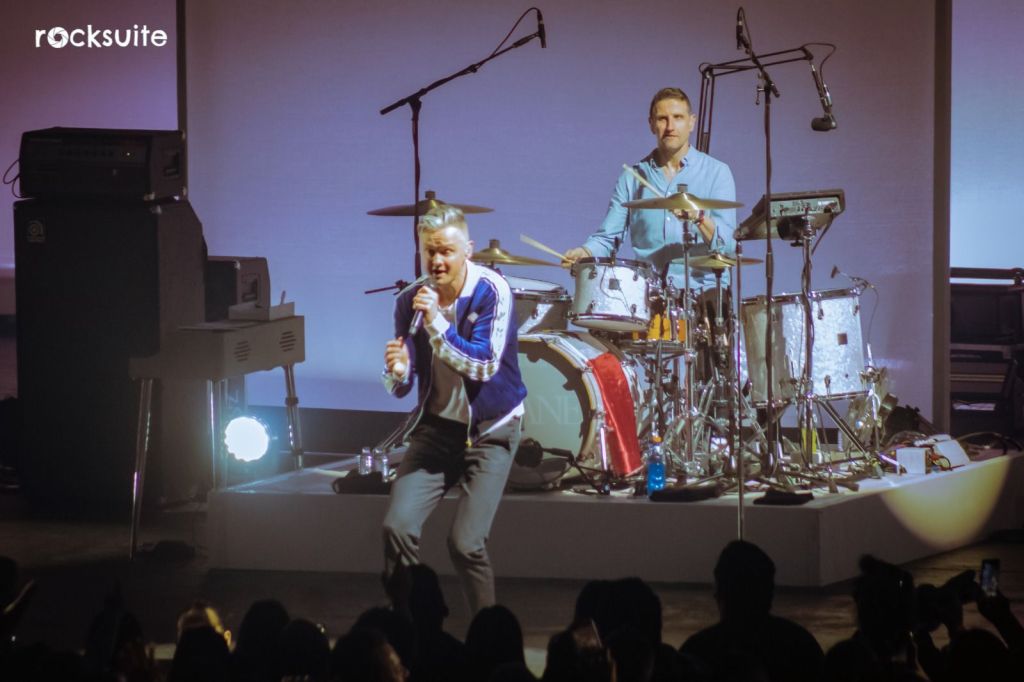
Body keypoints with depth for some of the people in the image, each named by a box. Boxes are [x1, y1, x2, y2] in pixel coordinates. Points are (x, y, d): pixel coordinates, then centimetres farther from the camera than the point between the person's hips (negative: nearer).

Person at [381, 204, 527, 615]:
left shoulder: (491, 292, -15)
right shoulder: (411, 300, -4)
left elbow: (485, 366, -22)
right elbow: (400, 388, -1)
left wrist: (437, 324, -32)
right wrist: (397, 372, -26)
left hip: (490, 430, -4)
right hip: (436, 424, 4)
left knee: (466, 544, -13)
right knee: (397, 528, -12)